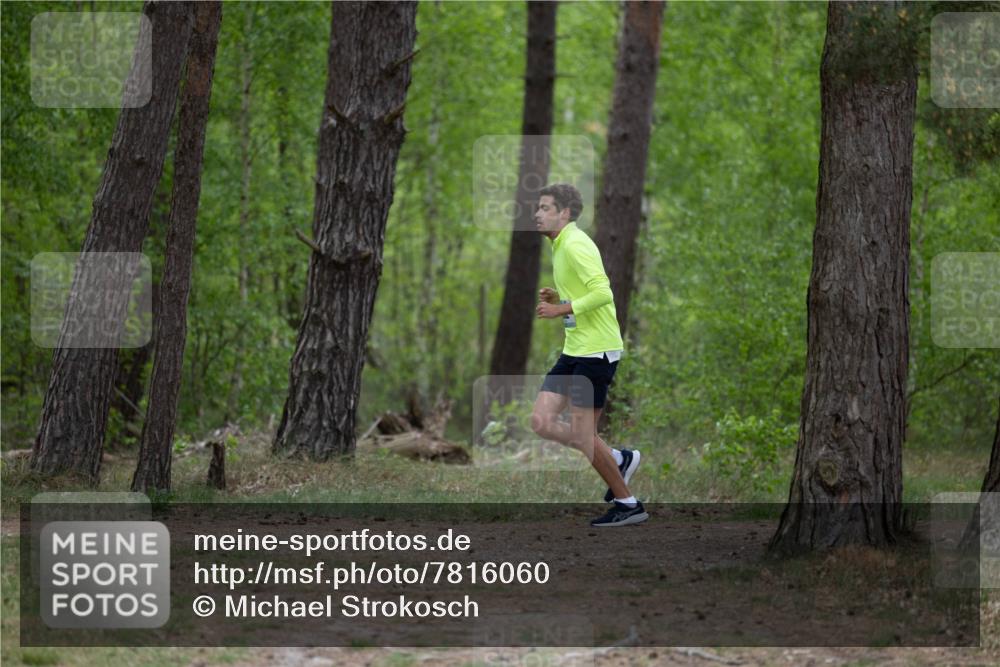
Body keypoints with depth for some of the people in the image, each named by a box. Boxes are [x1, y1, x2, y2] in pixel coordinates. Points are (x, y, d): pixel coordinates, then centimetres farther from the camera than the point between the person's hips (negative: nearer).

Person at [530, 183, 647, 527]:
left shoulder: (575, 244, -16)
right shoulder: (560, 246, 15)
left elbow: (602, 292, -26)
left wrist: (561, 309, -20)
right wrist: (557, 298, 8)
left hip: (596, 350, -10)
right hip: (574, 350, 10)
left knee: (582, 436, -6)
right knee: (542, 422, 4)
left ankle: (628, 504, 8)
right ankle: (619, 459, 17)